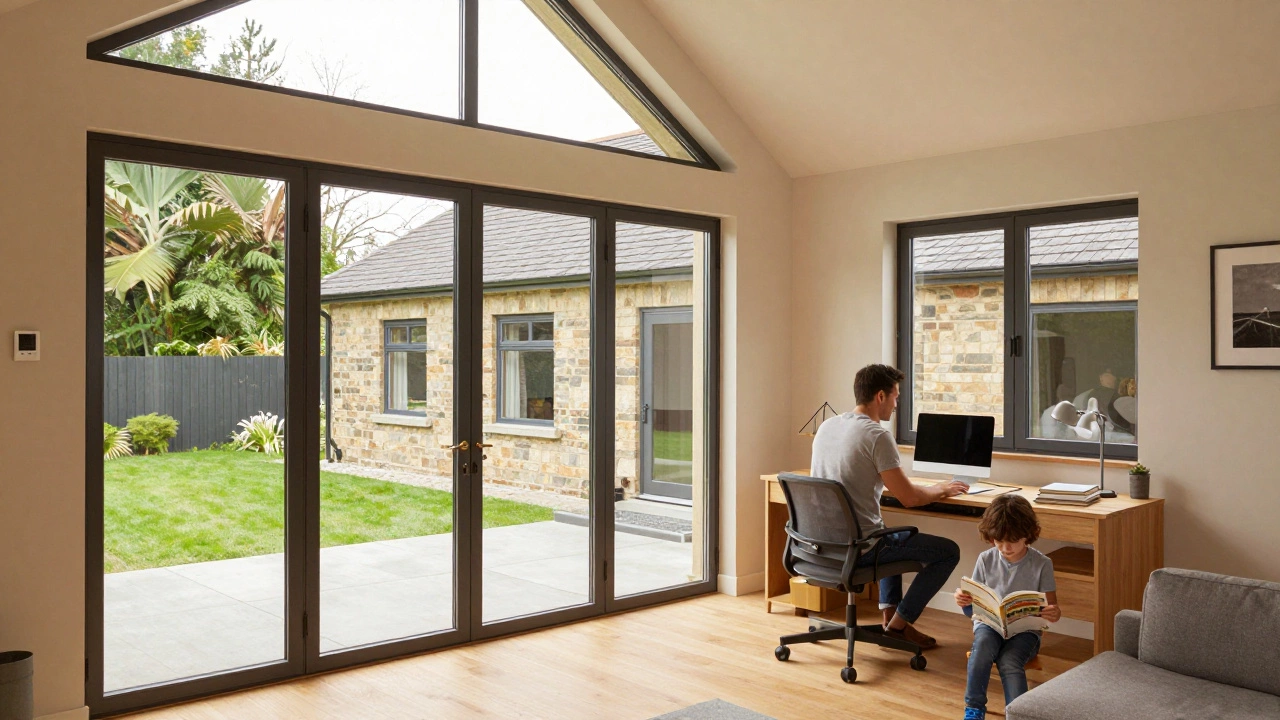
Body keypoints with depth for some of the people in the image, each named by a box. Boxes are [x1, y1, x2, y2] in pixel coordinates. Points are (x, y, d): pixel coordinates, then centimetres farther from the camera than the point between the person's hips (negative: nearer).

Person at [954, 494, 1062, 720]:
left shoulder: (1041, 564, -5)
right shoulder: (986, 560, 1)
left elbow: (1050, 606, -1)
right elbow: (974, 609, 6)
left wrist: (1055, 614, -26)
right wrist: (965, 601, -19)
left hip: (1025, 628, -2)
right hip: (989, 624, 2)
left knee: (1009, 662, -33)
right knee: (983, 646, -32)